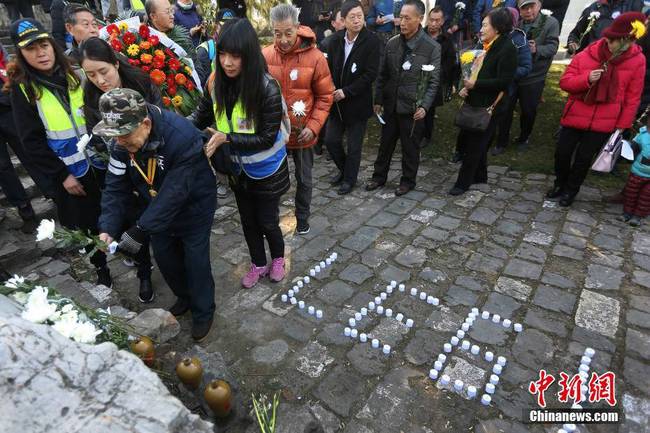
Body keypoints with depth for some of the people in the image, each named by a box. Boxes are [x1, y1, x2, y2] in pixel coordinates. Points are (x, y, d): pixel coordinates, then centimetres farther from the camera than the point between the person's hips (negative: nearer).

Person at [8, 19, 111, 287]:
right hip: (69, 171, -2)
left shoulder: (73, 74, 1)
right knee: (86, 223, 10)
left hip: (100, 161, 2)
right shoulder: (22, 88, -5)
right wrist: (60, 175, -12)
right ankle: (101, 268, 30)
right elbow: (32, 141, -7)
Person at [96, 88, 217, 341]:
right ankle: (184, 297, 43)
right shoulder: (122, 141, -15)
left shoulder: (182, 137, -36)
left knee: (195, 261, 3)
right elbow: (116, 186, -13)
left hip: (193, 206, -6)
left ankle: (203, 312, 28)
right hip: (158, 208, 6)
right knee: (164, 256, 16)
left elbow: (174, 193, -35)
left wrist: (141, 229, -36)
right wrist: (108, 228, -24)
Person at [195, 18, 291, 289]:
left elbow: (267, 138, -24)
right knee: (248, 220, 18)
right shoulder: (216, 82, -11)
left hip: (267, 170, -4)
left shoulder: (268, 88, -26)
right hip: (238, 167, 5)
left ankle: (278, 258, 42)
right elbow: (202, 119, 0)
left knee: (267, 221, 11)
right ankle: (258, 264, 42)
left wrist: (226, 138, -30)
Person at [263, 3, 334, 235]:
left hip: (302, 132, -1)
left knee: (304, 179, 15)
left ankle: (302, 218, 36)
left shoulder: (315, 57, -13)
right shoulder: (265, 56, -8)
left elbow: (325, 96, -7)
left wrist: (313, 126, -15)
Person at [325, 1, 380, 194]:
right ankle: (344, 169, 36)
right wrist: (331, 92, -5)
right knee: (331, 140, 10)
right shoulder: (336, 39, 0)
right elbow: (329, 67, 8)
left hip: (357, 102, -4)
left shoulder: (372, 41, -13)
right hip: (337, 101, 5)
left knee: (354, 146, 7)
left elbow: (370, 74, -17)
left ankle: (349, 179, 27)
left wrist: (346, 92, -19)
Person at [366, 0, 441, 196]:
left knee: (410, 147, 9)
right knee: (385, 143, 15)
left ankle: (408, 180, 26)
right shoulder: (392, 43, 4)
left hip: (412, 107, -4)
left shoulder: (432, 47, -8)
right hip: (390, 105, 4)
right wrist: (378, 100, 6)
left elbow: (434, 81, -8)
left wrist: (424, 106, -18)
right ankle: (379, 176, 30)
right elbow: (382, 75, 8)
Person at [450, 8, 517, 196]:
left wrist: (475, 84, -16)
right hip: (475, 103, 9)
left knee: (474, 144, -1)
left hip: (488, 106, -9)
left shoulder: (507, 48, -12)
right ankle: (479, 175, 29)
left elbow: (504, 81, -18)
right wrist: (466, 87, 1)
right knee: (465, 139, 13)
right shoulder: (488, 47, 13)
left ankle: (463, 182, 12)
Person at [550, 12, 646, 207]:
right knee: (562, 153, 8)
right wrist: (586, 79, -23)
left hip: (604, 123, -1)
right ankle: (560, 184, 34)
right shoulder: (586, 55, -8)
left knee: (583, 158, 6)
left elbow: (632, 98, 0)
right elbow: (564, 82, -5)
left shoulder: (637, 61, -6)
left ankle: (571, 190, 29)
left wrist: (622, 125, 0)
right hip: (575, 116, 1)